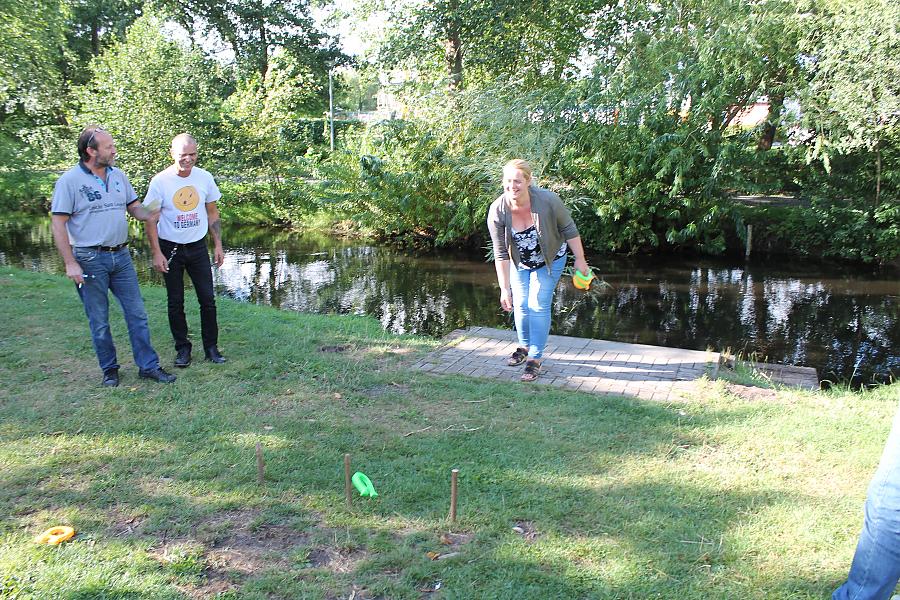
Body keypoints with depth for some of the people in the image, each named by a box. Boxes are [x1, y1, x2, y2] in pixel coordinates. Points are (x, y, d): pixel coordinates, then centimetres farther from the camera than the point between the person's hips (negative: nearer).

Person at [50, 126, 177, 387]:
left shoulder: (118, 175, 7)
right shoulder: (70, 180, -9)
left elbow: (135, 208, 14)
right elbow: (58, 224, -9)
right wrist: (70, 264, -14)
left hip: (121, 256, 5)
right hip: (90, 259, -5)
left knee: (137, 313, 5)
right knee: (99, 321, 7)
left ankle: (148, 365, 13)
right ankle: (109, 369, 22)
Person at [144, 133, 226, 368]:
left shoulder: (204, 178, -2)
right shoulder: (160, 181, -10)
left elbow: (212, 214, 8)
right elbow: (150, 219, -6)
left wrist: (218, 246, 4)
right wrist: (157, 253, -11)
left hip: (198, 247, 2)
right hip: (171, 249, -2)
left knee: (208, 299, 2)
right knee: (176, 303, 6)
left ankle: (211, 347, 15)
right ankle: (182, 348, 19)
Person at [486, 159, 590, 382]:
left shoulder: (547, 200, -31)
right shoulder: (497, 211, -26)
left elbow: (569, 229, -15)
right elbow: (501, 254, -20)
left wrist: (580, 260, -9)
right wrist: (504, 289, -20)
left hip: (550, 260, -2)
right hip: (520, 262, 2)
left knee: (538, 306, -8)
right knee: (521, 305, 9)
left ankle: (535, 358, 4)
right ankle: (524, 346, 34)